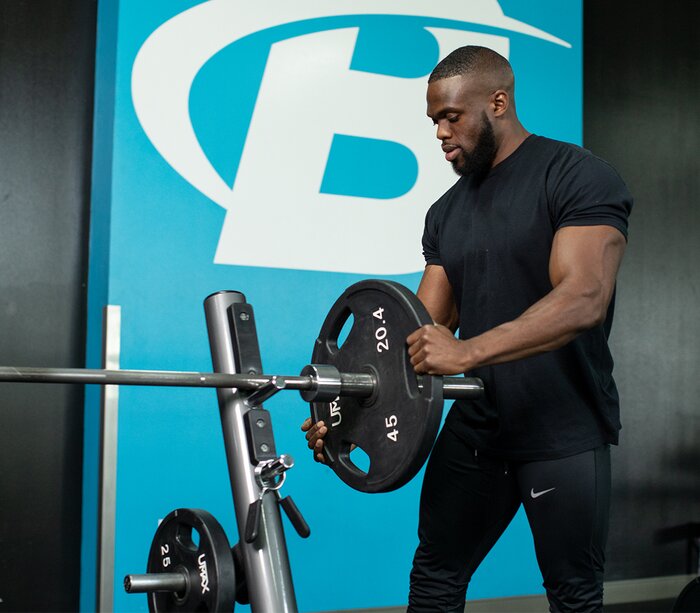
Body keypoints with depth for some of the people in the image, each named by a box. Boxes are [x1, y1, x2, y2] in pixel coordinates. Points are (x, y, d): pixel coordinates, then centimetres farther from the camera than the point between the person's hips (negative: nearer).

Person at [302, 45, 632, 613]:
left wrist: (468, 352, -36)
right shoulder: (447, 213, 10)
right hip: (475, 426, 7)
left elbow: (583, 299, -25)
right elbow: (424, 330, 8)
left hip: (564, 432, -6)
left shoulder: (577, 178, -11)